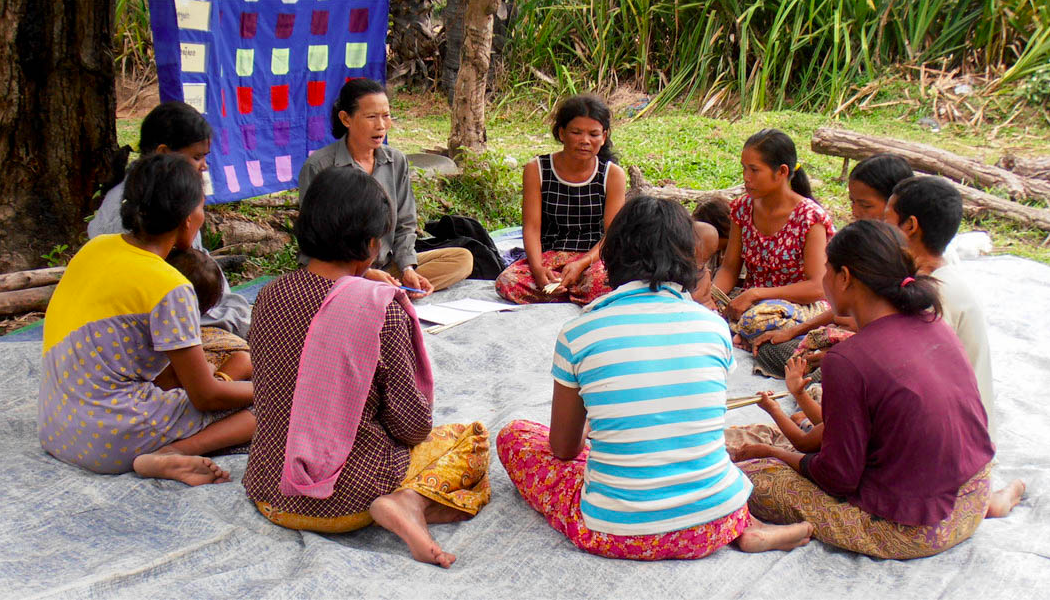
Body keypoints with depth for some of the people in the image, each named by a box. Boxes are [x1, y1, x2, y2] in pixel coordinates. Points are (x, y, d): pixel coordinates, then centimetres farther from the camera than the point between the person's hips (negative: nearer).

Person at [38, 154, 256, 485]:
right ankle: (168, 455, -20)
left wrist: (199, 371, 20)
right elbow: (208, 397, -11)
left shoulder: (96, 247, 5)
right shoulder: (169, 287, -18)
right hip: (110, 442, -8)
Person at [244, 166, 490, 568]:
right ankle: (413, 499, -9)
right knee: (472, 441, 16)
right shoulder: (380, 308, -18)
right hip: (349, 498, -6)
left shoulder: (269, 296, -2)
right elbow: (413, 425, -11)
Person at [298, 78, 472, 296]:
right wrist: (365, 273, -21)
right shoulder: (318, 167, -9)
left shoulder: (397, 161, 8)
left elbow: (404, 225, 12)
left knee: (462, 258, -9)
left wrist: (408, 268, -7)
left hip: (387, 266, 6)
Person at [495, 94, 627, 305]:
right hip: (548, 255, 2)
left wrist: (581, 264, -24)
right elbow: (531, 227, -6)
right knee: (506, 281, -31)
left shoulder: (613, 174, -1)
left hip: (594, 256, -1)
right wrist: (538, 269, -25)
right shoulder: (536, 170, 0)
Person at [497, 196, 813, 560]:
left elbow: (564, 448, 4)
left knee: (513, 436, 18)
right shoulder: (714, 326, -1)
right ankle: (745, 527, 8)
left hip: (616, 533, -4)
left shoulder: (578, 334, -8)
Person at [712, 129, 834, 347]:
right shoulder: (743, 208, 4)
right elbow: (729, 268, 8)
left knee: (760, 319, -40)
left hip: (800, 305, -5)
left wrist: (754, 294, -24)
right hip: (749, 302, 5)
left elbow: (817, 287, -18)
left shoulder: (809, 217, -13)